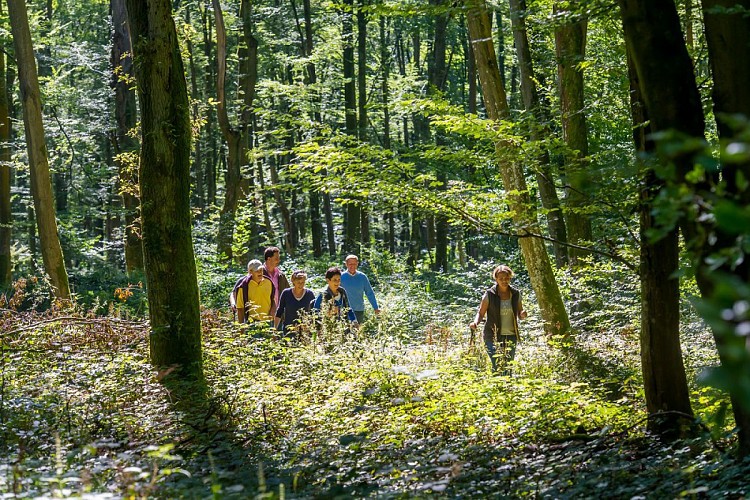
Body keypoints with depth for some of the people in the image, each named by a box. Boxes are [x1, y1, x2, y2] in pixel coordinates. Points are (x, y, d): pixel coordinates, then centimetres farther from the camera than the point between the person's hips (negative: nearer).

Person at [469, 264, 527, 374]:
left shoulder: (516, 294, 4)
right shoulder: (490, 294, -6)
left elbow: (520, 314, 14)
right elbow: (480, 313, -2)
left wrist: (523, 315, -10)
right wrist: (475, 322, -23)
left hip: (511, 336, 4)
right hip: (493, 336, -4)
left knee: (508, 367, 6)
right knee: (497, 366, -15)